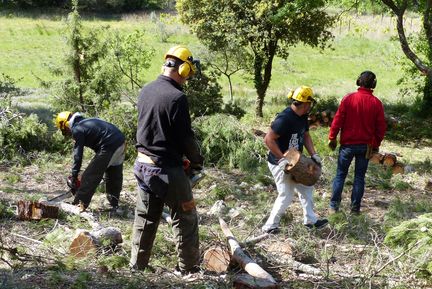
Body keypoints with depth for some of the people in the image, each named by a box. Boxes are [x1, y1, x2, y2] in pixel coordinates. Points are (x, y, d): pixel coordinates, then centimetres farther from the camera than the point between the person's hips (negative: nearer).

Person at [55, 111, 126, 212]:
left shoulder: (77, 130, -4)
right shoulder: (86, 122, 22)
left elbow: (78, 155, -5)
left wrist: (74, 177, 2)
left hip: (109, 146, -9)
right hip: (120, 140, 9)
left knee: (90, 177, -1)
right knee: (115, 177, 21)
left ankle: (79, 205, 3)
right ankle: (113, 204, 31)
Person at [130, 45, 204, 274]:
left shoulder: (145, 91, 5)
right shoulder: (177, 98, -19)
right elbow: (185, 137, -15)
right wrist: (197, 161, 2)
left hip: (143, 164, 8)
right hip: (167, 169, -7)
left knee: (145, 218, 17)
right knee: (185, 218, 5)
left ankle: (137, 265, 22)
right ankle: (188, 270, 9)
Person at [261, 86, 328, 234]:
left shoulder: (302, 117, 2)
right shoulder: (284, 118, -28)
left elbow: (306, 136, 13)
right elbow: (269, 139, -29)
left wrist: (313, 154, 0)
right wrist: (282, 159, -29)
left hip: (293, 162, 10)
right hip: (280, 164, -10)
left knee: (306, 187, 18)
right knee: (286, 196, -4)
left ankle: (310, 220, 32)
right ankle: (270, 226, 11)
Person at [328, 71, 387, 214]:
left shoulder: (348, 99, -10)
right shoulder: (376, 103, -4)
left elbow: (338, 120, -8)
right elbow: (381, 127, 1)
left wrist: (332, 138, 2)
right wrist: (376, 145, 14)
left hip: (348, 144, -1)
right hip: (366, 146, 1)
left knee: (340, 174, 9)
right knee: (360, 176, 10)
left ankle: (334, 206, 8)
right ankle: (355, 207, 12)